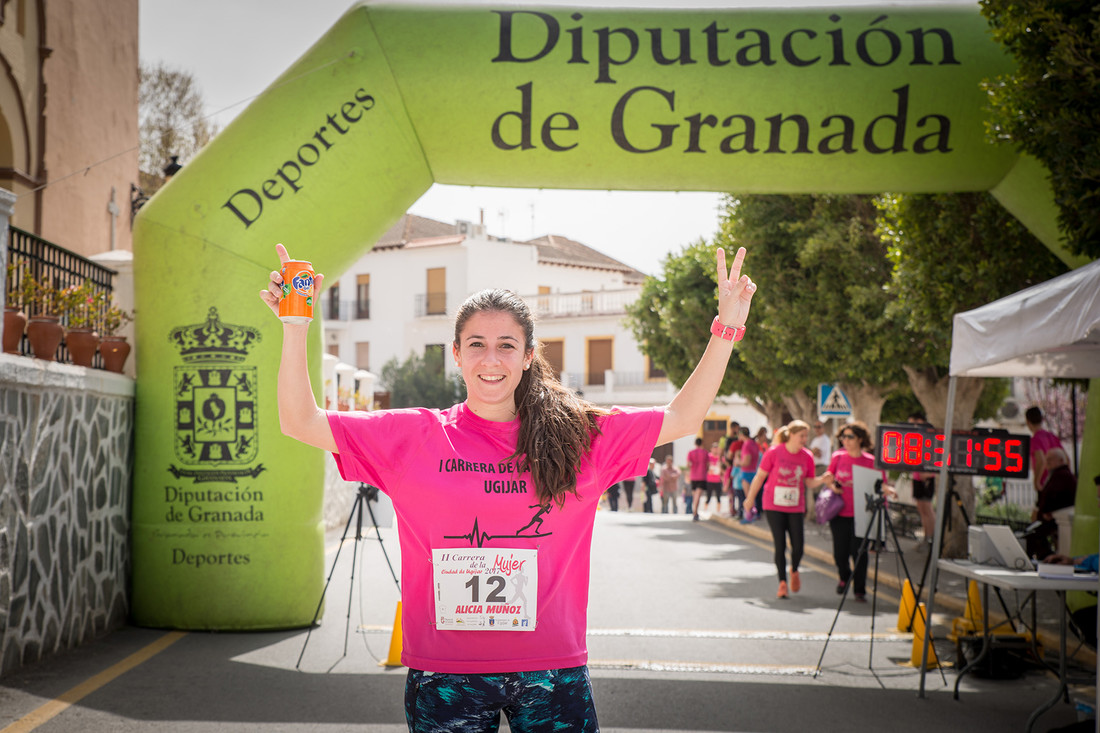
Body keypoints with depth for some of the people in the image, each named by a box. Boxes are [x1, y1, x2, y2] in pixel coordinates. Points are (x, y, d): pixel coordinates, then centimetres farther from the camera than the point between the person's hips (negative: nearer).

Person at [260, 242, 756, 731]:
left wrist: (725, 331, 3)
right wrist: (296, 327, -8)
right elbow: (301, 423, 0)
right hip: (444, 671, -1)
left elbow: (681, 419, 9)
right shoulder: (413, 437, 1)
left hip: (552, 669, 1)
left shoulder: (583, 437, 4)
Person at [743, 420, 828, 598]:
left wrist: (823, 480, -13)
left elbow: (809, 483, 7)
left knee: (798, 545, -5)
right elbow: (760, 476, 0)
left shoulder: (807, 456, 0)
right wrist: (750, 499, 5)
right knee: (780, 545, -3)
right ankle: (782, 582, 10)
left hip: (796, 508, 2)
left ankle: (794, 570, 27)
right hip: (774, 506, -2)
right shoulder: (774, 452, -8)